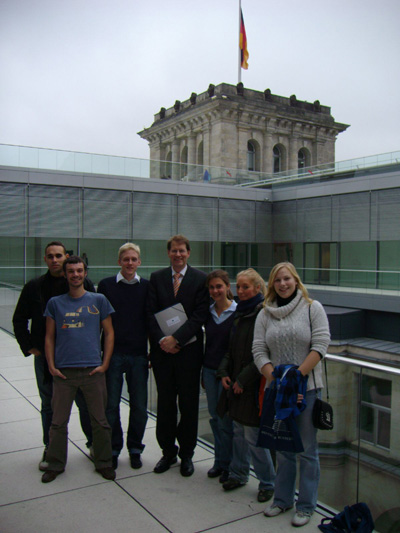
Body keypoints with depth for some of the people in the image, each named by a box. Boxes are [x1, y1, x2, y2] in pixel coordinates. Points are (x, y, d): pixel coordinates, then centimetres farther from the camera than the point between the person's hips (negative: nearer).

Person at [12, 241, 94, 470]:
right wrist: (29, 347, 3)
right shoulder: (35, 287, 3)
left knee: (87, 403, 5)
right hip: (45, 357, 2)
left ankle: (94, 443, 24)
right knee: (49, 406, 13)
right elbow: (19, 320, 11)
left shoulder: (84, 284, -2)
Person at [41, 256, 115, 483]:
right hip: (63, 371, 1)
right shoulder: (55, 303, 7)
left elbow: (109, 333, 5)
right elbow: (49, 337, 9)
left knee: (100, 421, 7)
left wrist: (104, 364, -2)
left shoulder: (99, 300, 4)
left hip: (93, 370, -1)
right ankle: (56, 465, 26)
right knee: (58, 421, 9)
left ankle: (104, 463, 24)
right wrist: (51, 366, 0)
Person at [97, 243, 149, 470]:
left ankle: (135, 448, 24)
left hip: (139, 355, 1)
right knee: (111, 404, 5)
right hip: (113, 354, -1)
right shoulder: (106, 285, 1)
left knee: (139, 406, 7)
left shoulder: (147, 286, 4)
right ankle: (113, 449, 22)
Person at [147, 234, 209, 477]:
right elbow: (151, 312, 3)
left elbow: (199, 315, -8)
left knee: (189, 405, 7)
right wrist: (161, 339, -11)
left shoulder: (201, 279, -1)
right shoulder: (156, 278, 8)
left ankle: (186, 454, 23)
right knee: (165, 404, 11)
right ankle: (168, 451, 26)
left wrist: (176, 338, -15)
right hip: (162, 349, 2)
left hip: (188, 350, -2)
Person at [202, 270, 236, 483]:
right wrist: (203, 372, 16)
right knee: (215, 416, 12)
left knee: (226, 419, 0)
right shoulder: (208, 312, 7)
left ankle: (227, 465, 17)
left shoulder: (237, 312, -10)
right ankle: (219, 461, 25)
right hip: (209, 369, 5)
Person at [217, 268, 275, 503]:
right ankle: (238, 474, 32)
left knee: (253, 436, 0)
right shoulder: (240, 313, 11)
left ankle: (268, 483, 17)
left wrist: (243, 379, -16)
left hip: (255, 385, -8)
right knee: (238, 431, 17)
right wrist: (224, 372, 5)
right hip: (237, 384, 8)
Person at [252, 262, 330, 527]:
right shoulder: (265, 314, 7)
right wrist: (275, 378, -13)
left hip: (307, 388, -3)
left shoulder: (312, 308, -3)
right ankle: (282, 500, 30)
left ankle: (306, 506, 21)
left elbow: (320, 345, -11)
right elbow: (259, 351, 2)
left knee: (307, 449, 6)